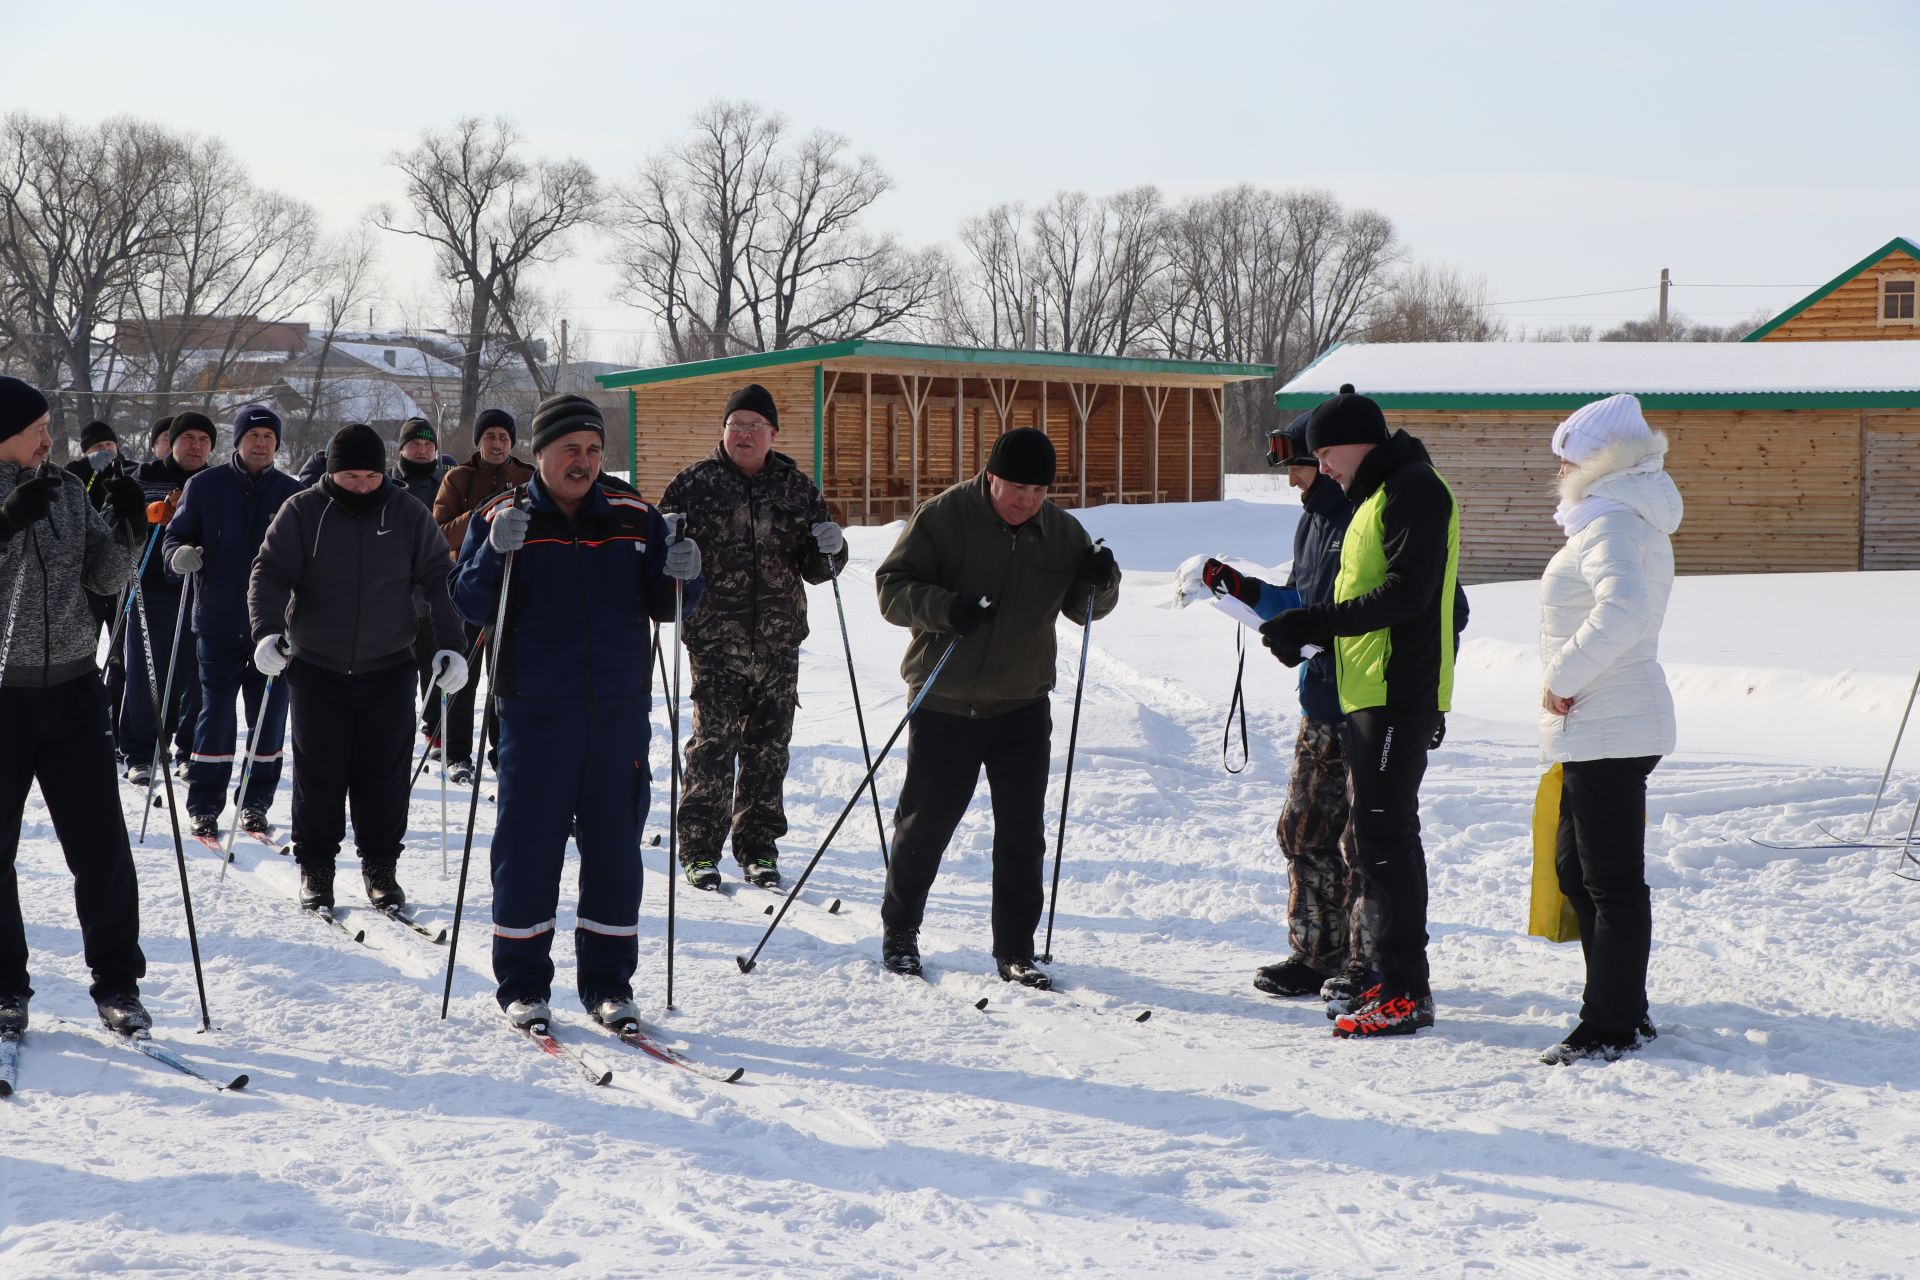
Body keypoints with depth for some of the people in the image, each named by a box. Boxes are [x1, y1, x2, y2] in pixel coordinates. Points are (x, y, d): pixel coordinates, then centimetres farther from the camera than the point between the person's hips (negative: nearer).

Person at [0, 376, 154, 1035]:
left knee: (101, 845, 2)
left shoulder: (66, 491, 7)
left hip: (71, 689, 3)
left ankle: (117, 983, 11)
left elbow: (104, 578, 9)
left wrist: (127, 530, -8)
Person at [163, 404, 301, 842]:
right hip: (218, 621, -2)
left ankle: (255, 805, 17)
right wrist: (180, 555, -16)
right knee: (215, 715, -2)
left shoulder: (292, 492, 5)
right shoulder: (205, 486, 2)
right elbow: (177, 535, 6)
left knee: (269, 718, 5)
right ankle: (204, 809, 5)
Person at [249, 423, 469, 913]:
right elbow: (269, 573, -6)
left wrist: (450, 646, 0)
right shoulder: (302, 512, -3)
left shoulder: (408, 515, 1)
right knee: (319, 773, 2)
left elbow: (437, 580, 7)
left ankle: (380, 867, 16)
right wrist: (267, 630, -22)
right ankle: (315, 867, 16)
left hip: (388, 669, 1)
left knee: (385, 774, 3)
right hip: (316, 667, -1)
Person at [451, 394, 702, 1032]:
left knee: (614, 846, 6)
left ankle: (608, 984, 16)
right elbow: (470, 606, -6)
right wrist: (496, 554, -24)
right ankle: (522, 984, 13)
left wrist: (682, 577, -12)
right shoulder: (501, 518, 1)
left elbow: (663, 605, 10)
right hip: (535, 713, -2)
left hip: (620, 710, 3)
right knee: (528, 845, 1)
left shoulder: (634, 518, 8)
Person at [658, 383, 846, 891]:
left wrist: (829, 549, -9)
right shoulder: (694, 484, 1)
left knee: (768, 749, 8)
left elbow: (815, 570, 13)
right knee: (713, 745, -8)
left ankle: (759, 850, 18)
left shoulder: (797, 488, 10)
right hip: (715, 641, -3)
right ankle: (699, 849, 1)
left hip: (778, 640, 3)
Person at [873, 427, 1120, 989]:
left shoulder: (1061, 531, 3)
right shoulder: (942, 517, -10)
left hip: (1023, 706, 3)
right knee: (925, 823, 8)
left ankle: (1015, 950, 12)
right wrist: (944, 608, -29)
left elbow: (1084, 607, 13)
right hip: (944, 706, -3)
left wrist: (1101, 581, -11)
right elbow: (892, 587, -11)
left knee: (1022, 836, 2)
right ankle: (899, 931, 28)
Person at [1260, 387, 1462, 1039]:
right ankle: (1400, 982, 20)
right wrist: (1305, 633, 10)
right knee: (1380, 832, 13)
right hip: (1370, 693, 11)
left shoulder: (1412, 490, -12)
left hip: (1400, 695, -11)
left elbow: (1407, 593, -22)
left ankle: (1405, 992, -8)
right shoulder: (1376, 495, 21)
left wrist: (1314, 622, -21)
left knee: (1382, 833, -11)